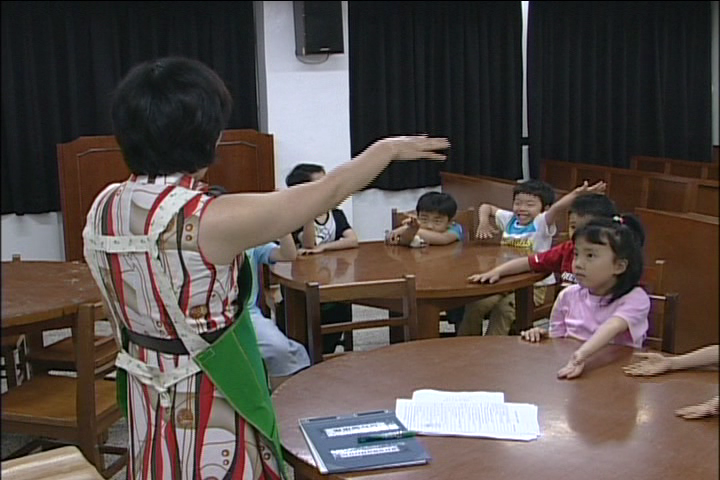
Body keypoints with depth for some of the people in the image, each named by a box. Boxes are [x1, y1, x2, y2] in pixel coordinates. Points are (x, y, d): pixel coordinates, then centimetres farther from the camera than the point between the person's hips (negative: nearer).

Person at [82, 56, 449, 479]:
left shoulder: (103, 209, -5)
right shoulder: (210, 219, -26)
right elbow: (328, 193, -14)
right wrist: (388, 149, 2)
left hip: (145, 409, 7)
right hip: (207, 412, -7)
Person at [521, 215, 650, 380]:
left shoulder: (635, 298, -5)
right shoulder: (569, 296, 8)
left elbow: (612, 327, -23)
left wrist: (581, 354, -39)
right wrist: (541, 335, -4)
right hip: (570, 370, 3)